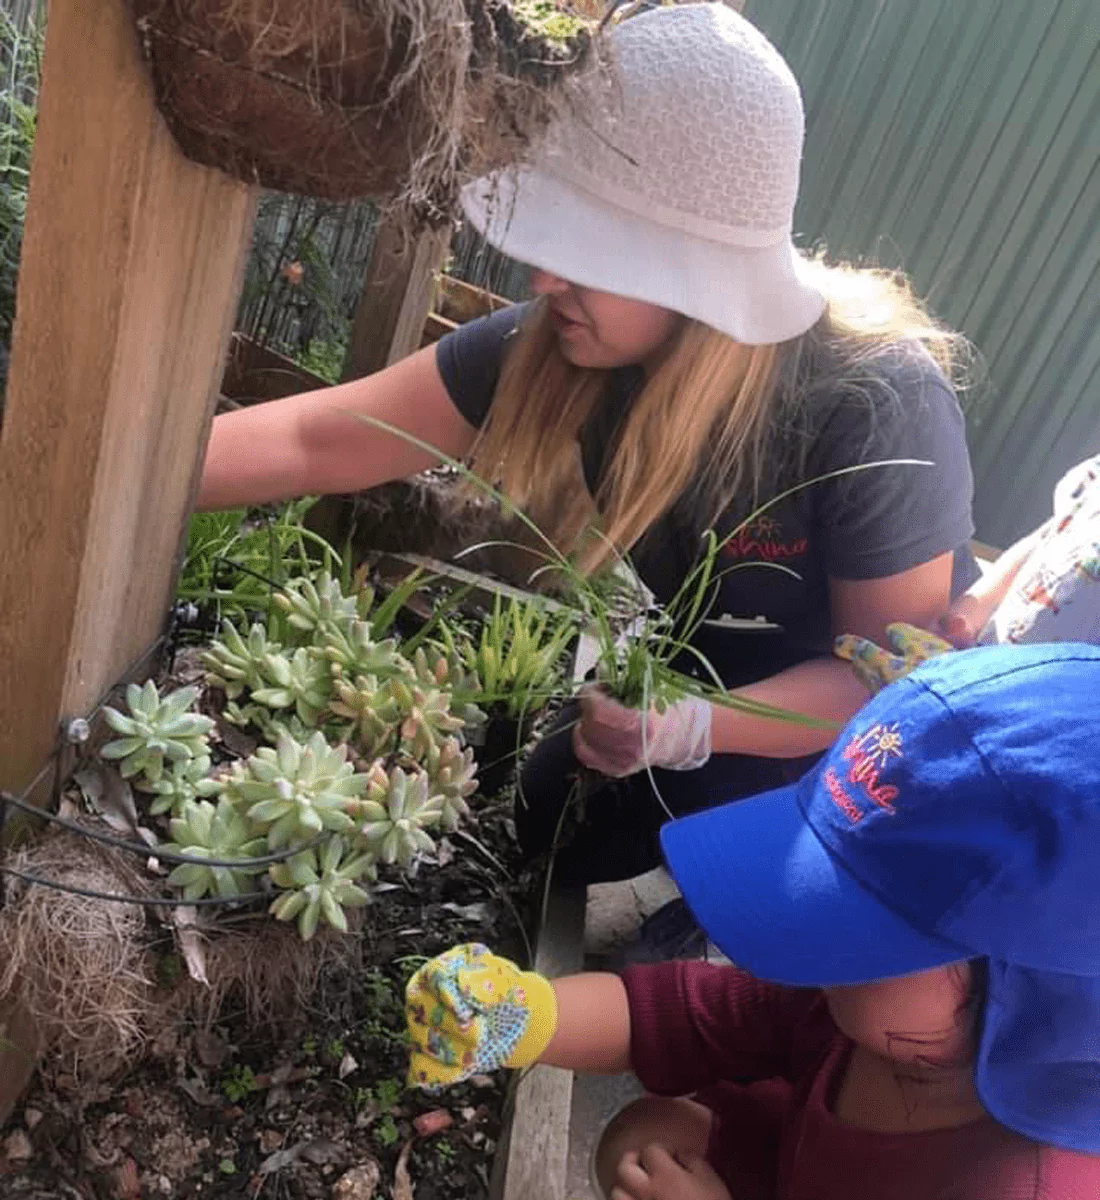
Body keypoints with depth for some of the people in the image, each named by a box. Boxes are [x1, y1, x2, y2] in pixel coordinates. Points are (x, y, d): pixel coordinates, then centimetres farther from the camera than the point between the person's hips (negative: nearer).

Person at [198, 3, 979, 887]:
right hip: (701, 682, 4)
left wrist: (699, 729, -40)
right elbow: (314, 442, -20)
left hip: (875, 739, -3)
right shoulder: (555, 344, -22)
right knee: (509, 821, 3)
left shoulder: (874, 408, -34)